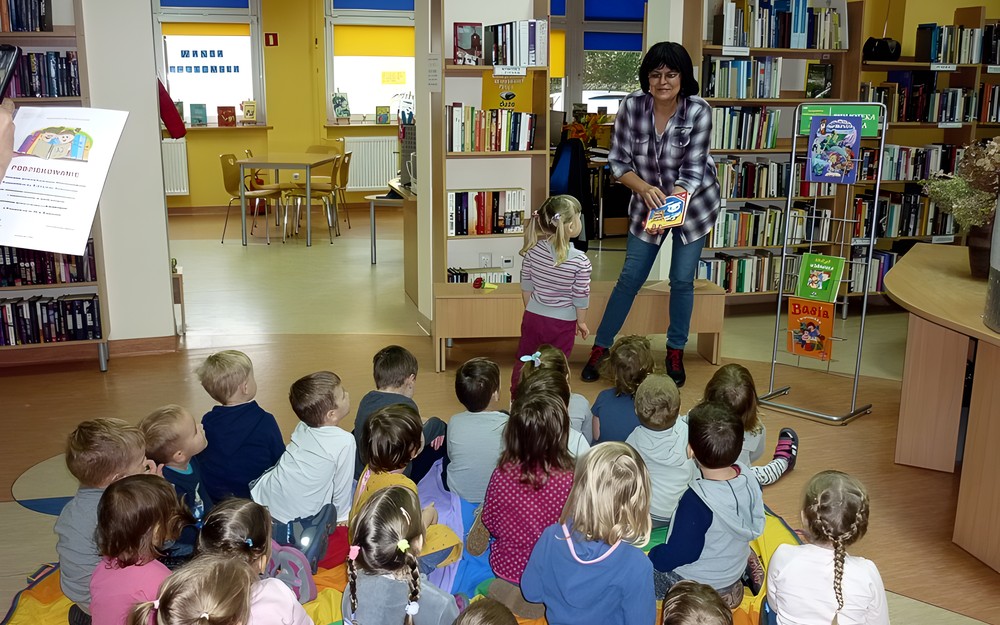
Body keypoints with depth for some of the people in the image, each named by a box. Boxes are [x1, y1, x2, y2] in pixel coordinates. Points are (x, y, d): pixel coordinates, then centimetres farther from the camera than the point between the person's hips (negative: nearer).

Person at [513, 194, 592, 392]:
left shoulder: (533, 250, -12)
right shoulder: (580, 261, -23)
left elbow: (526, 287, 0)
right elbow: (580, 298, -14)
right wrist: (581, 322, 4)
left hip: (533, 316, 4)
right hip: (562, 323, -3)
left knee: (523, 361, 21)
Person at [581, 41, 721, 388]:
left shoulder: (698, 111, -22)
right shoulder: (632, 106, -18)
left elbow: (692, 170, -21)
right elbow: (619, 162, -13)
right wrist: (645, 189, -31)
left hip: (693, 201, -1)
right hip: (647, 200, 1)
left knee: (682, 280, 3)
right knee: (630, 278, 3)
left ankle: (675, 352, 23)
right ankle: (600, 347, 18)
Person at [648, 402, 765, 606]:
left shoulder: (696, 499, -36)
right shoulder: (748, 478, -14)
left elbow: (678, 555, -28)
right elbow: (755, 528, 4)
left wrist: (651, 557, -10)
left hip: (692, 586, -7)